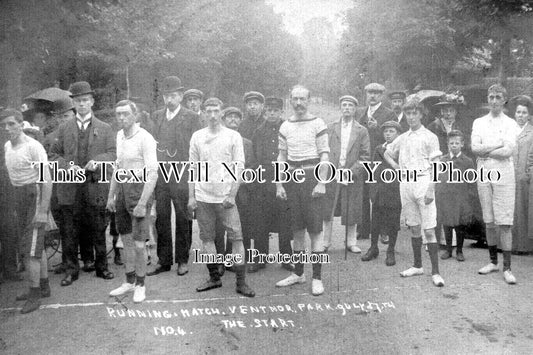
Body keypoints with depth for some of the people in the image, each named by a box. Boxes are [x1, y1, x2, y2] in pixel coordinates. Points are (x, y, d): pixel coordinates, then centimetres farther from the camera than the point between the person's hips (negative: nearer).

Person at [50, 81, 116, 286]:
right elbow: (54, 155, 9)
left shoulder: (104, 129, 9)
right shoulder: (64, 129, 12)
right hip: (70, 188, 1)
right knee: (71, 232, 5)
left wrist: (97, 161, -18)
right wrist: (68, 166, -10)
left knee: (98, 230, 7)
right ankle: (71, 269, 17)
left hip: (96, 186, -1)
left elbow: (112, 153, 1)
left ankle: (101, 267, 20)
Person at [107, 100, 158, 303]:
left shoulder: (145, 138, -13)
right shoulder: (120, 136, 11)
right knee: (126, 239, 14)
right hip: (122, 188, 7)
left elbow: (152, 173, -17)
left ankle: (140, 285, 14)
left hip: (140, 187, -7)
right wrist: (111, 195, 18)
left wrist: (143, 203, -21)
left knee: (138, 243, -4)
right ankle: (129, 281, 28)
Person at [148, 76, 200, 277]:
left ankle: (182, 260, 17)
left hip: (182, 177, -4)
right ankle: (164, 261, 19)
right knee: (161, 219, 8)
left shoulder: (191, 118, 0)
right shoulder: (156, 116, 14)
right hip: (159, 175, 4)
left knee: (183, 220, 5)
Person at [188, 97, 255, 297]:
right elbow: (193, 168, 10)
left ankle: (241, 282, 0)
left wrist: (232, 195, -9)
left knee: (236, 237, -6)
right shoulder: (197, 136, 9)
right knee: (207, 237, 7)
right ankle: (214, 277, 20)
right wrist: (191, 196, 5)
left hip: (225, 196, -2)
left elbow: (239, 167, -1)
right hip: (202, 196, 3)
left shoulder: (233, 136, 2)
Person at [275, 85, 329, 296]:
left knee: (315, 229, -3)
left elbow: (325, 154, -5)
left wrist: (321, 182, -14)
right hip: (292, 178, 4)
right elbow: (281, 157, 12)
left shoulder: (317, 124, -2)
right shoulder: (285, 127, 10)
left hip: (312, 176, -4)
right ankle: (298, 273, 21)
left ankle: (317, 278, 4)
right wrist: (279, 184, 5)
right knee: (297, 228, 10)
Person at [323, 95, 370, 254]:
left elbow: (365, 156, 1)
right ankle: (325, 242, 15)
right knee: (327, 211, 3)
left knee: (352, 211, 5)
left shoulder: (362, 131, 7)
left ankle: (351, 242, 19)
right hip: (331, 175, 1)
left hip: (353, 176, 0)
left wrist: (351, 172, -11)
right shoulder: (330, 128, 10)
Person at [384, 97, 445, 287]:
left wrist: (431, 189, -13)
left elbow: (435, 166, -5)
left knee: (429, 230, -6)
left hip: (423, 181, -5)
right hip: (405, 183, 5)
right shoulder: (402, 138, 13)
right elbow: (387, 153, 29)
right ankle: (417, 266, 24)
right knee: (414, 227, 12)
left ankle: (435, 272, -1)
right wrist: (395, 166, 10)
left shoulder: (430, 137, -1)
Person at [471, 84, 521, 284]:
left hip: (503, 176, -3)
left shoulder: (510, 124, 2)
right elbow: (474, 148, -2)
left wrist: (484, 151, -5)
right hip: (483, 175, 3)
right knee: (489, 221, 9)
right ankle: (493, 261, 21)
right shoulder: (479, 123, 11)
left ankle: (507, 268, 0)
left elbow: (508, 151, -11)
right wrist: (497, 144, -9)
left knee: (504, 223, -5)